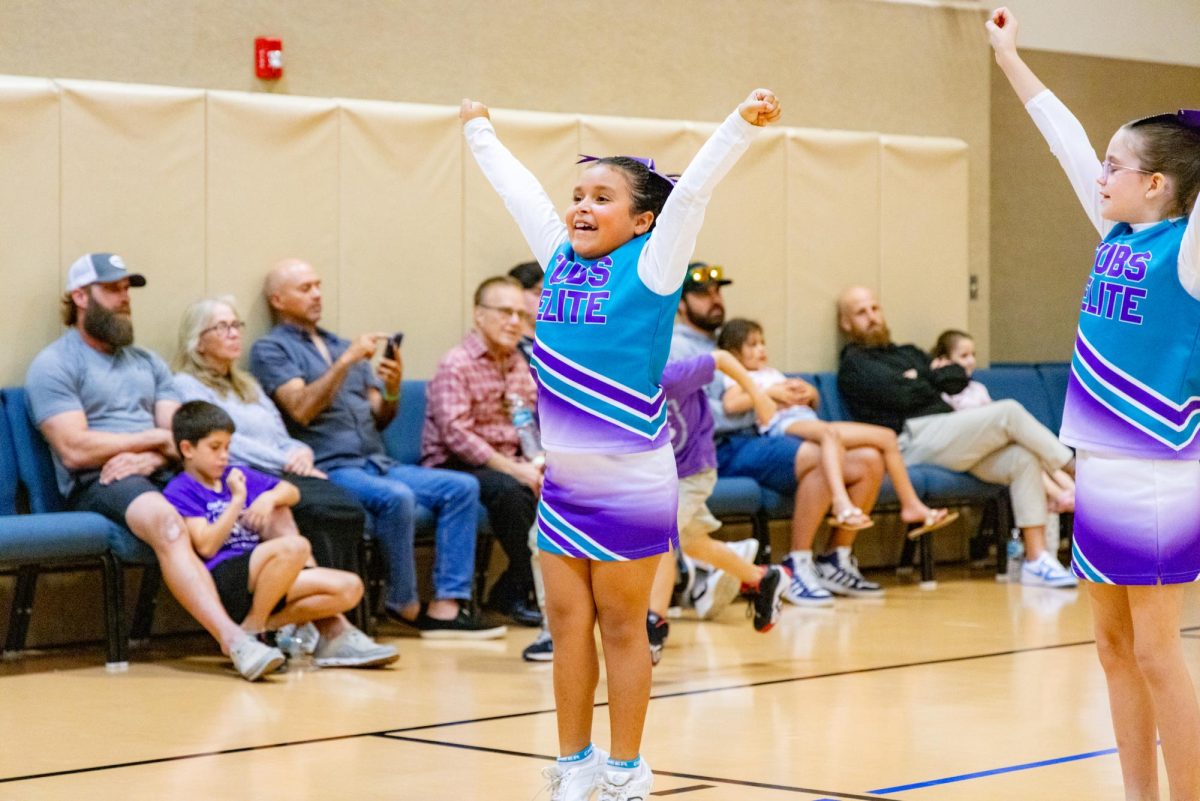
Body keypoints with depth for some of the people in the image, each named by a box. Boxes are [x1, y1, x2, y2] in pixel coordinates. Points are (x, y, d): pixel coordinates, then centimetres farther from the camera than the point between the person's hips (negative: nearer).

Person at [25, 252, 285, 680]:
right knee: (165, 520, -39)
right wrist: (155, 438, 0)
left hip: (159, 474, 6)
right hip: (97, 485, -6)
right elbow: (75, 450, -9)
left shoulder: (147, 362, 24)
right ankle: (233, 640, -50)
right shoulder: (53, 365, 4)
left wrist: (149, 459, -11)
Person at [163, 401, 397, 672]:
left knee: (349, 588, -10)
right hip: (222, 581, -8)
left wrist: (270, 497, 3)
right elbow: (207, 546, -12)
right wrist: (237, 500, -8)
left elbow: (291, 492, 25)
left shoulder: (237, 475, 22)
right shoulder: (179, 492, 0)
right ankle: (252, 630, -17)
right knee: (294, 547, -35)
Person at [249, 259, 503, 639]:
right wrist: (346, 361, -18)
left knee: (462, 487, -11)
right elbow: (301, 409, -14)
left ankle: (446, 606, -19)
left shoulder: (341, 345, 25)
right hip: (328, 470, -7)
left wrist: (393, 389, -3)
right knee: (396, 497, -34)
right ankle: (404, 606, -17)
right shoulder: (271, 349, 4)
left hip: (378, 464, 7)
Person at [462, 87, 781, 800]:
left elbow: (691, 190, -16)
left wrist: (743, 123, -25)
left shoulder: (649, 266, -6)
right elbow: (520, 189, 20)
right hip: (563, 479, 5)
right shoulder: (561, 259, 8)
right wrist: (481, 132, 33)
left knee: (621, 626, 3)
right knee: (568, 622, 9)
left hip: (631, 482, -5)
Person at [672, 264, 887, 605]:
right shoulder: (677, 347, 1)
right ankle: (797, 566, -24)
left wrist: (795, 392, 5)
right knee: (823, 456, -32)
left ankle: (837, 560, 2)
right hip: (723, 450, -9)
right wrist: (764, 398, -13)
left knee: (868, 461, -7)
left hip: (757, 437, 9)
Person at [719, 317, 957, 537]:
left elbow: (814, 401, 35)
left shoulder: (772, 373, 34)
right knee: (829, 432, -44)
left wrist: (810, 393, 10)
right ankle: (841, 502, -66)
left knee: (886, 437, 1)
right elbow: (730, 404, -17)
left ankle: (912, 506, 3)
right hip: (781, 425, -9)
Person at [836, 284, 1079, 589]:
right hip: (914, 440, -8)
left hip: (952, 440, 8)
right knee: (1009, 412, -19)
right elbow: (900, 396, -10)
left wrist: (918, 380, 3)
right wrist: (931, 382, 8)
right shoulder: (853, 364, 6)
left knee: (1023, 458, -15)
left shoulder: (909, 354, 31)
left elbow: (958, 378, 15)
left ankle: (1036, 559, -18)